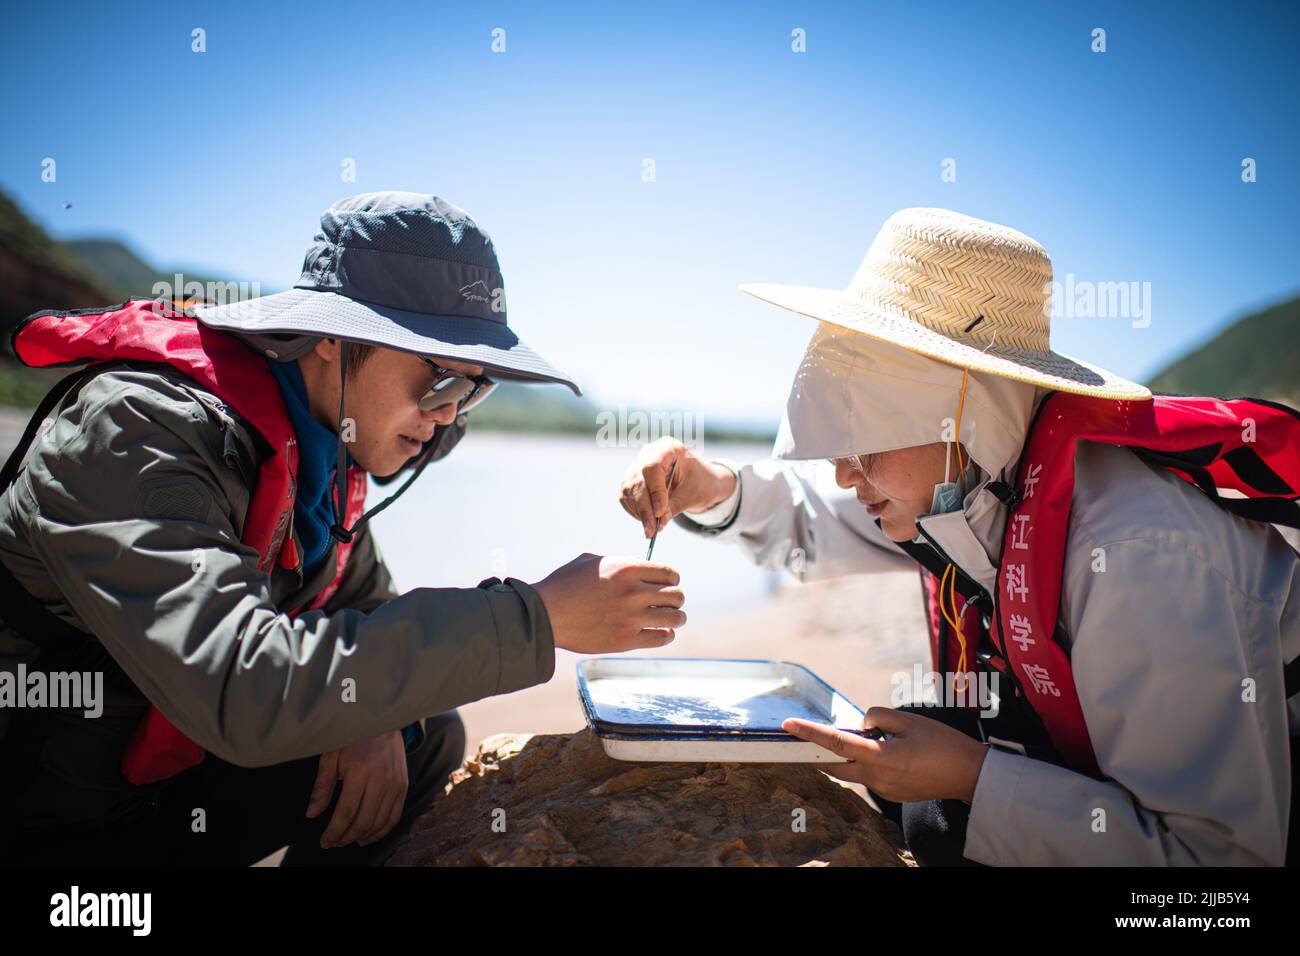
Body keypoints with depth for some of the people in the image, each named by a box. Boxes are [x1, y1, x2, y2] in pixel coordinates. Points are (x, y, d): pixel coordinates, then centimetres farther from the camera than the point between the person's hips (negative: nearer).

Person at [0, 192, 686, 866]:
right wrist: (535, 618, -38)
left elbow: (365, 597, 9)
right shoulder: (135, 425, -29)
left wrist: (374, 713, -14)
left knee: (427, 738, 1)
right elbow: (242, 688, -41)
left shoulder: (327, 440, -3)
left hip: (182, 771, 8)